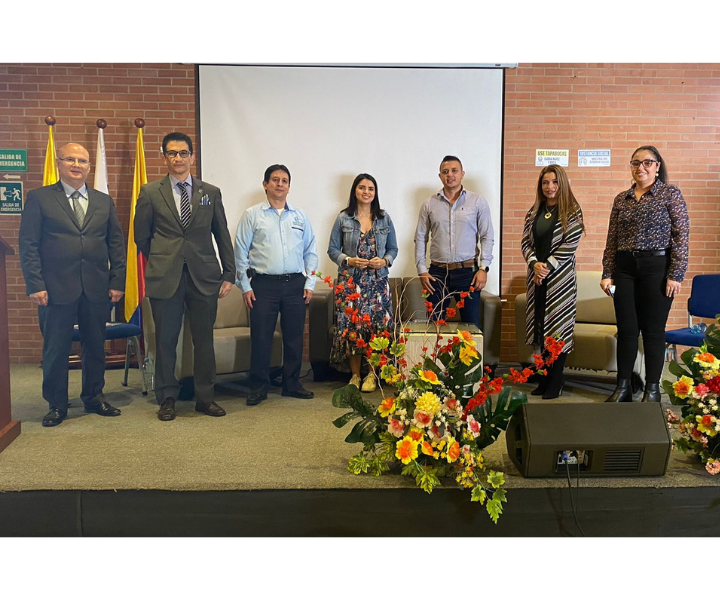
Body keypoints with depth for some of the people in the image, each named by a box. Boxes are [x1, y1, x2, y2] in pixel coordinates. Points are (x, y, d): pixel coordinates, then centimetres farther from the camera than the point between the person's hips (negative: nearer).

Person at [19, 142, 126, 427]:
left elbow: (116, 244, 11)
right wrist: (35, 285, -10)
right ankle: (57, 405, 19)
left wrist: (117, 281, 3)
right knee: (55, 350, 5)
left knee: (95, 347, 11)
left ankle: (93, 398, 27)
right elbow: (28, 245, -2)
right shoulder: (39, 198, 3)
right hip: (56, 289, -3)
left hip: (97, 289, 3)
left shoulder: (104, 201, 12)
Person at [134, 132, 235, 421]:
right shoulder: (150, 193, 5)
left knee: (204, 340, 7)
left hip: (204, 277, 1)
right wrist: (162, 261, 10)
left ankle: (205, 397, 20)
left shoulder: (211, 193, 8)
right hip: (165, 278, -1)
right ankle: (167, 399, 19)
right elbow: (142, 236, 11)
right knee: (165, 341, 6)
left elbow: (223, 236, 10)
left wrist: (229, 274, 6)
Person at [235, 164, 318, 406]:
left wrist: (309, 283, 5)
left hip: (295, 285, 3)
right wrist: (245, 286, -3)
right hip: (264, 285, -3)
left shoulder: (300, 216, 12)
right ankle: (258, 388, 10)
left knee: (294, 337, 8)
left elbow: (310, 252, 13)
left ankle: (292, 384, 21)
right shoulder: (252, 215, 3)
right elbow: (240, 252, 2)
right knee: (261, 338, -2)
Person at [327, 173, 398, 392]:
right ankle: (355, 374, 10)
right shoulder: (343, 218, 3)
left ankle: (372, 374, 11)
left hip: (377, 281, 1)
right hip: (350, 281, -1)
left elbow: (393, 248, 13)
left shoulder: (384, 218, 9)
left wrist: (385, 261, -7)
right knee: (351, 325, -4)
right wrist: (348, 261, -12)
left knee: (376, 325, -4)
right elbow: (332, 249, 5)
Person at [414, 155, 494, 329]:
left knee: (472, 324, 2)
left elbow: (487, 237, 2)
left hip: (468, 271, -1)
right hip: (437, 272, 1)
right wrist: (422, 270, 0)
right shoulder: (429, 205, 7)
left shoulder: (478, 202, 3)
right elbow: (420, 239, 8)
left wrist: (483, 268, -7)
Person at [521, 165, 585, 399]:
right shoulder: (534, 212, 12)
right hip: (537, 275, 5)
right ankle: (545, 379, 16)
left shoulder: (571, 211, -2)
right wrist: (535, 264, -9)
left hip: (560, 277, -5)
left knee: (559, 327, -2)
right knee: (541, 327, 7)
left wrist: (547, 266, -13)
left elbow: (570, 244, -9)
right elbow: (525, 242, 8)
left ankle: (555, 384, 4)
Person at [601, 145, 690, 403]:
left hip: (656, 267, -4)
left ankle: (652, 390, 14)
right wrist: (607, 273, 6)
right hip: (625, 268, 4)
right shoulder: (621, 199, 11)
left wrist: (676, 275, -12)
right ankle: (623, 387, 16)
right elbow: (612, 239, 12)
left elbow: (682, 236, -6)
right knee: (626, 329, 7)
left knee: (653, 331, 3)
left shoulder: (670, 193, -1)